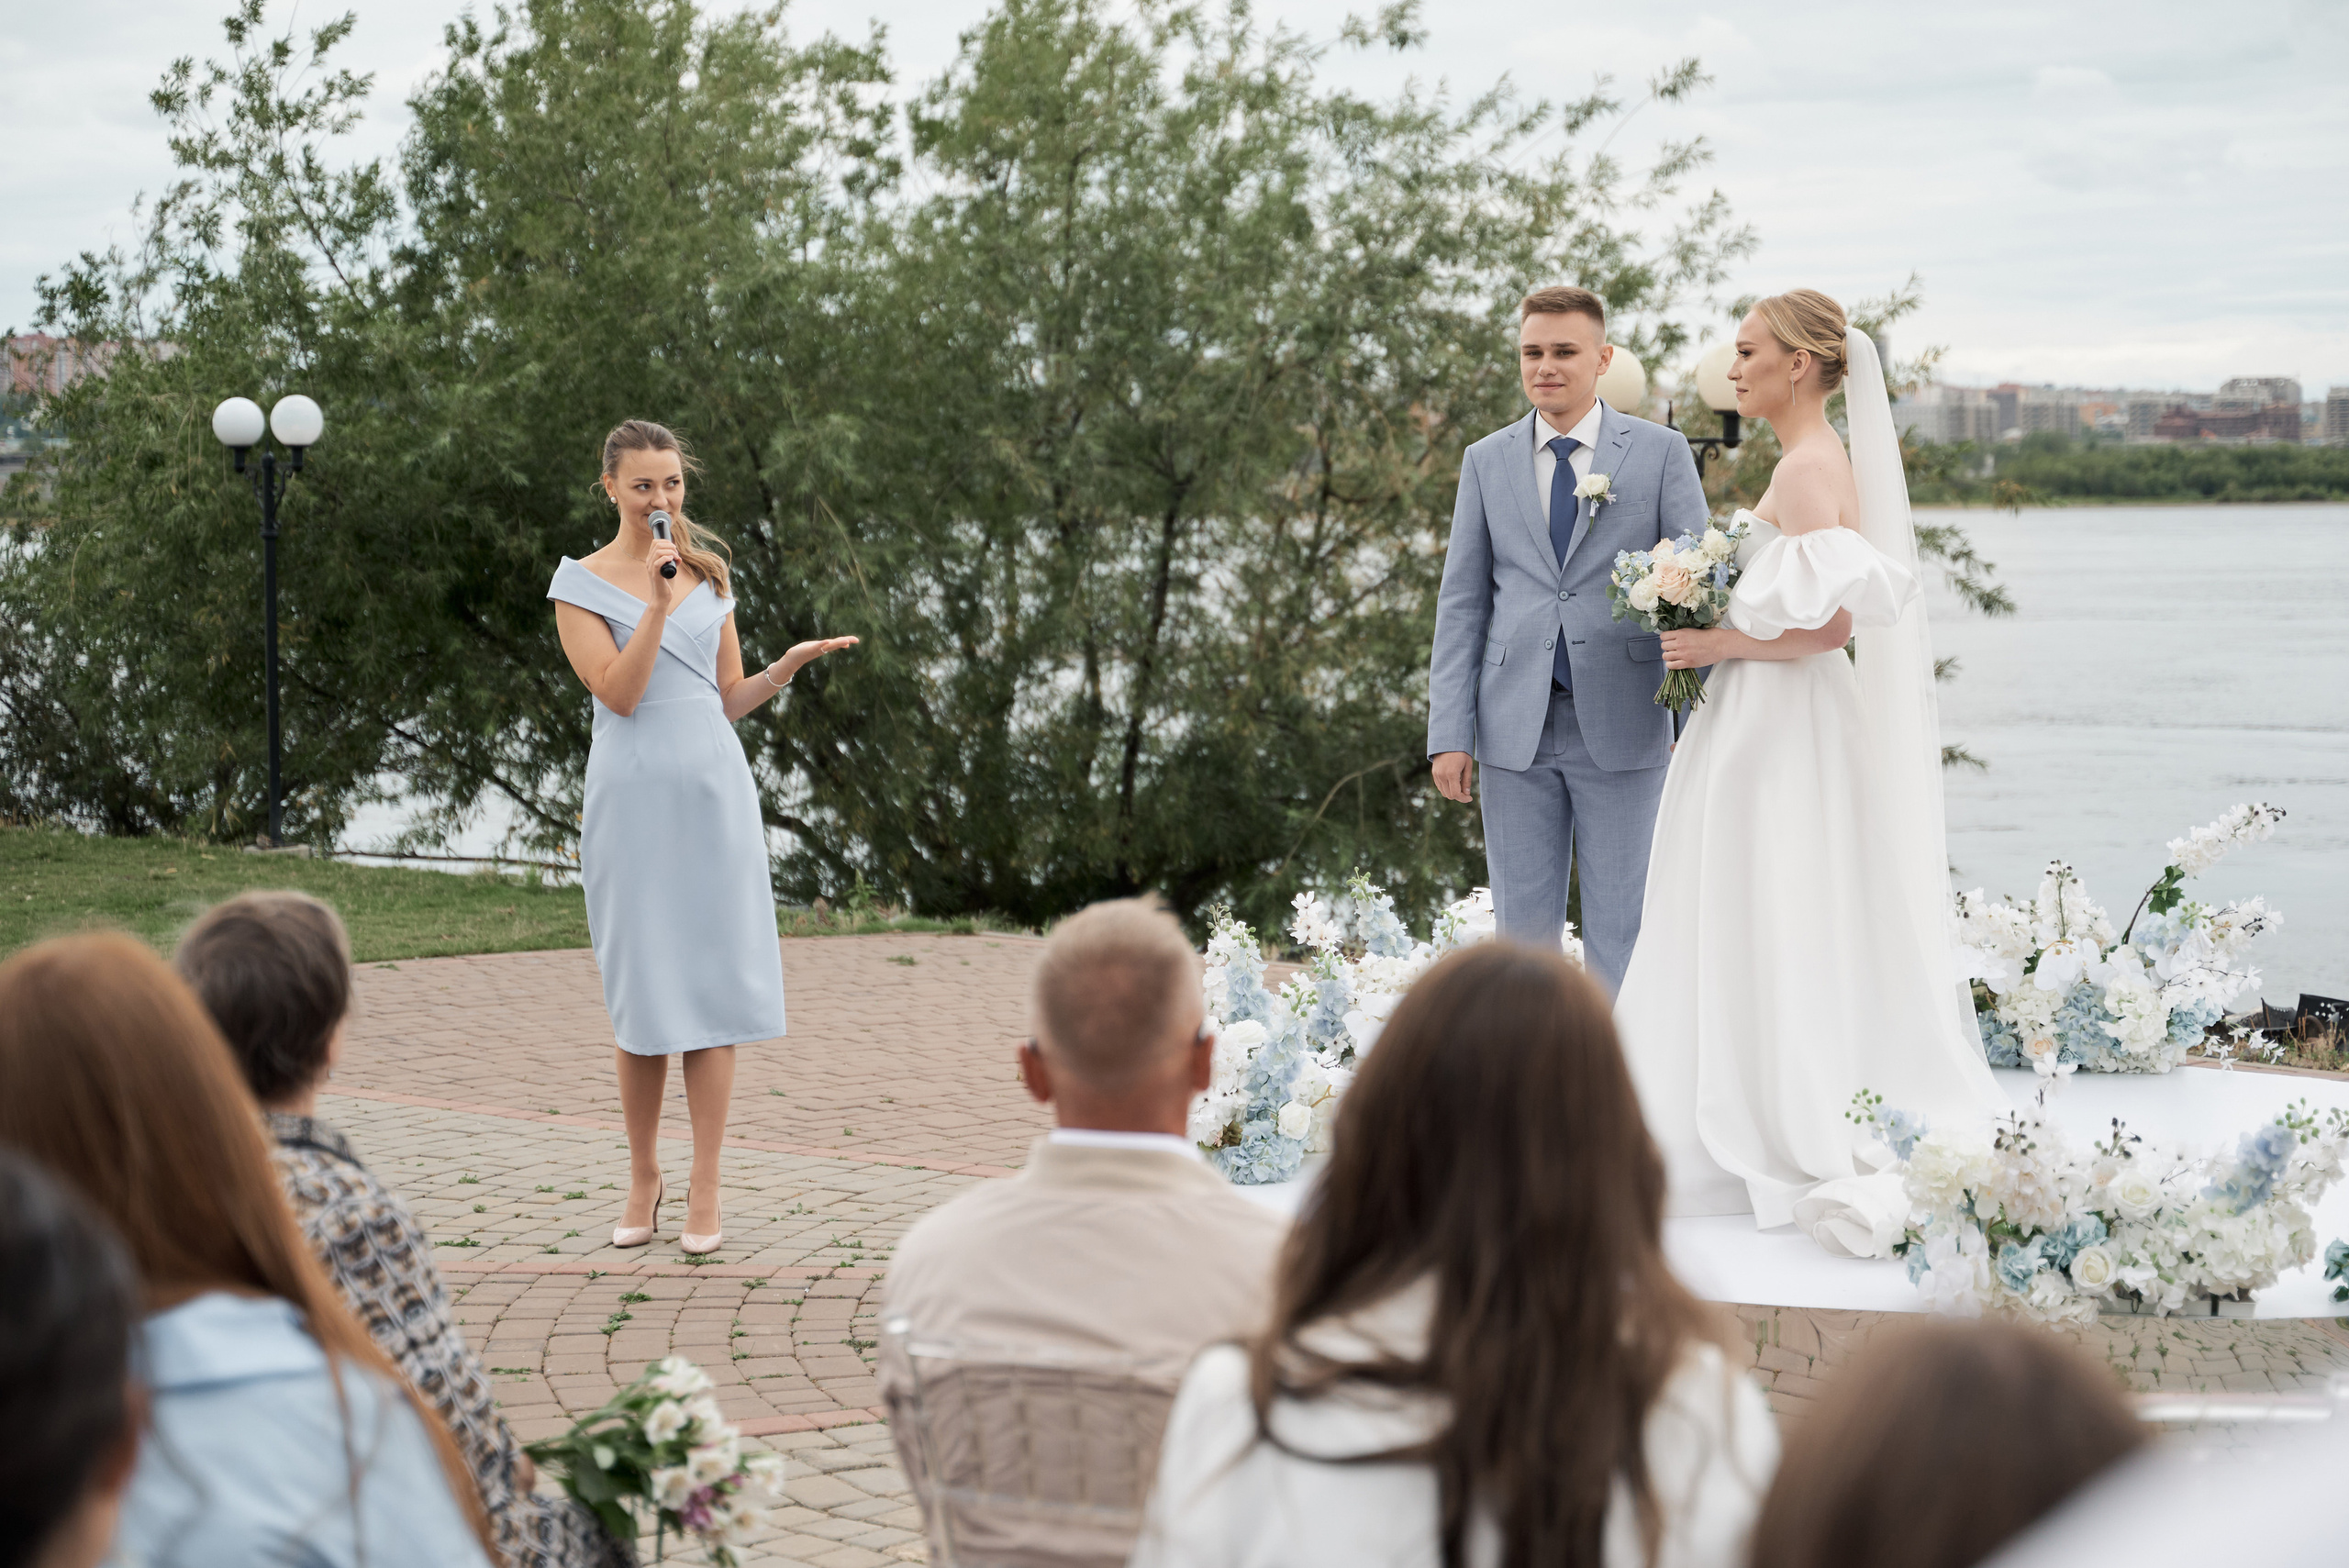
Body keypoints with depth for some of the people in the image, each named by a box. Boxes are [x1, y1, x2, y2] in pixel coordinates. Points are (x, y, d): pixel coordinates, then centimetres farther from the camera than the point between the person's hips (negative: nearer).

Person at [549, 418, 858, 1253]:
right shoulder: (582, 583, 1)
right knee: (641, 994, 3)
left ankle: (705, 1188, 3)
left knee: (711, 984, -1)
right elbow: (619, 693, -11)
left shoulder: (710, 575, 12)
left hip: (713, 790, 2)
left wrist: (789, 665, -1)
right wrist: (657, 602, -18)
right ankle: (643, 1180, 17)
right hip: (632, 799, -2)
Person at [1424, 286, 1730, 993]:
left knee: (1621, 929, 2)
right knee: (1522, 924, 7)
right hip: (1516, 727, 2)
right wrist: (1450, 734, 0)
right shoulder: (1486, 461, 10)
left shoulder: (1661, 453, 3)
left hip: (1621, 726, -2)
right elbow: (1462, 602, 8)